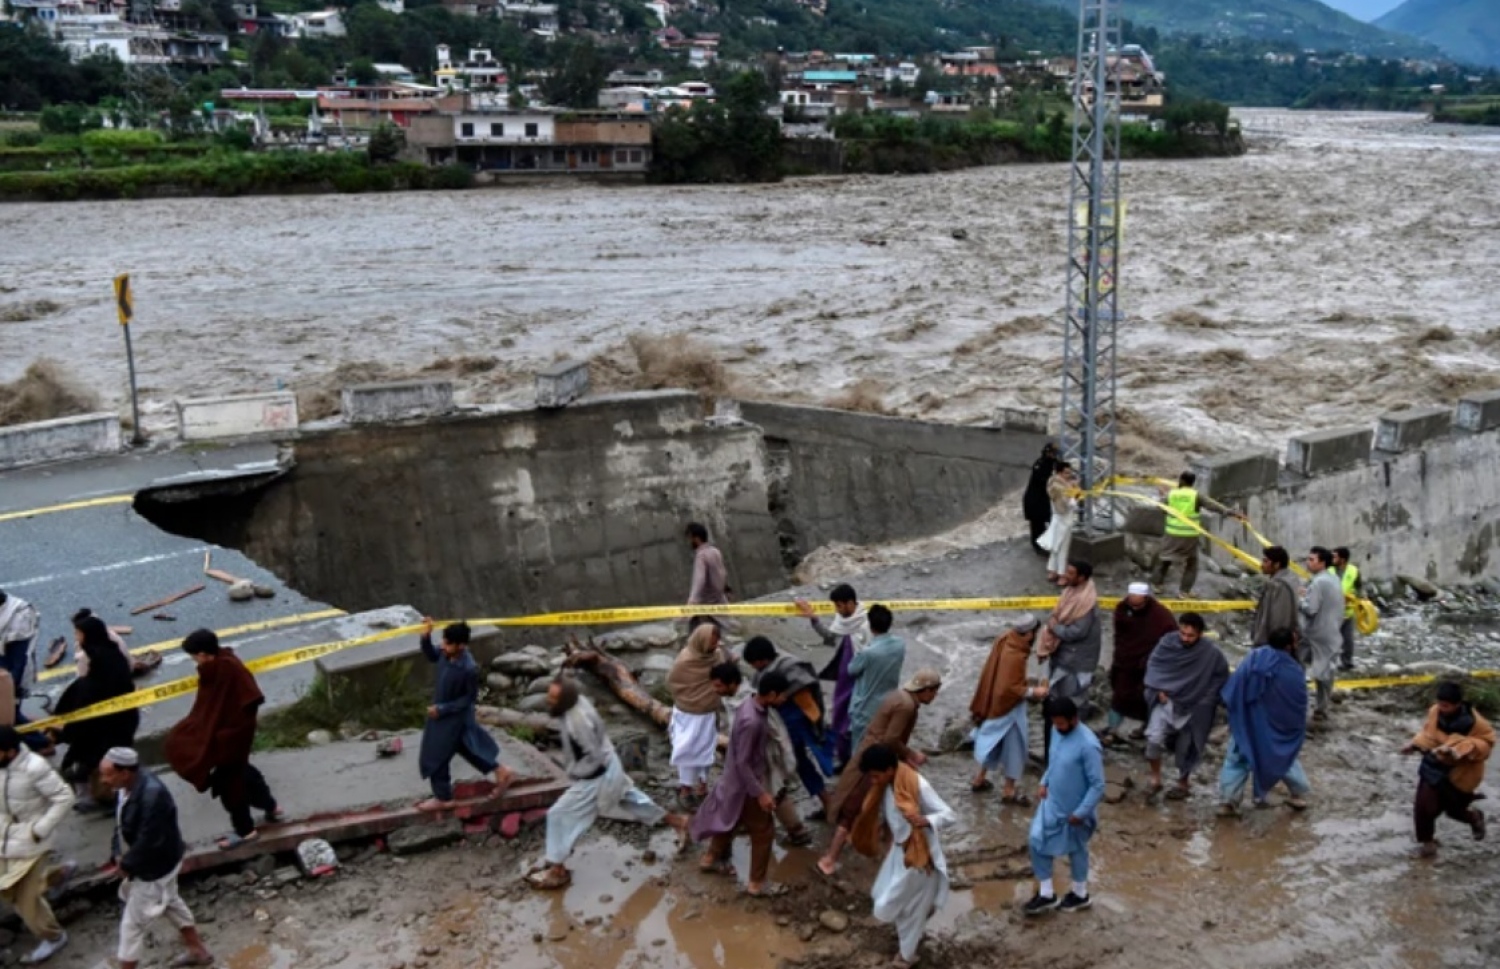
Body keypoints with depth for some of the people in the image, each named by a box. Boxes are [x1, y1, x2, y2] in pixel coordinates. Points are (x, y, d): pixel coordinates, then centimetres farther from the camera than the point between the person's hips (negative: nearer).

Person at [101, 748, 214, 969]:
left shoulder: (152, 796, -37)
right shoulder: (126, 785, -8)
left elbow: (149, 842, -31)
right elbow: (121, 823, 6)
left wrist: (127, 864, -17)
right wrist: (119, 855, -3)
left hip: (154, 866, -10)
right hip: (149, 862, 10)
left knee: (132, 923, 3)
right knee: (170, 903, 26)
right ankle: (198, 951, 44)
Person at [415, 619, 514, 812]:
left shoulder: (469, 669, -34)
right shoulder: (447, 654, -14)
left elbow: (469, 698, -22)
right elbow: (431, 656, 7)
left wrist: (442, 709, -22)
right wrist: (426, 637, -11)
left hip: (454, 718, -8)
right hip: (443, 713, 8)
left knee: (436, 757, 9)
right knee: (468, 747, 25)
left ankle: (443, 798, 30)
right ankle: (501, 773, 39)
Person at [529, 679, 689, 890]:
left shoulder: (577, 721, -35)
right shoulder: (578, 702, -8)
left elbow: (594, 756, -29)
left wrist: (574, 772, -14)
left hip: (597, 777, -9)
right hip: (608, 768, 9)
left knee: (559, 815, -2)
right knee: (632, 799, 28)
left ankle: (557, 871, 8)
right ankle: (677, 821, 43)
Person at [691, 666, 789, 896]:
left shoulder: (751, 706, -4)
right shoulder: (751, 721, -34)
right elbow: (742, 763, -29)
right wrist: (760, 793, -25)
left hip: (737, 780, 9)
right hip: (747, 785, -9)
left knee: (731, 819, 28)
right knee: (763, 832, 6)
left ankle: (711, 858, 49)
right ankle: (756, 884, 20)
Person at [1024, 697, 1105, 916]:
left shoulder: (1088, 745, -30)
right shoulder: (1058, 731, -6)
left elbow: (1098, 785, -24)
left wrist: (1081, 812, -21)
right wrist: (1044, 783, 3)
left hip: (1073, 811, -7)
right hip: (1051, 803, 7)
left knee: (1076, 850, 14)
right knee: (1036, 842, 8)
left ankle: (1080, 895, 38)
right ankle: (1046, 894, 25)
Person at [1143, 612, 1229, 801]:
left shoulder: (1212, 652, -18)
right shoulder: (1168, 642, -13)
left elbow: (1221, 677, -2)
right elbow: (1153, 664, 1)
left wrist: (1206, 699, -7)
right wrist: (1159, 689, -10)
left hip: (1194, 708, -1)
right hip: (1167, 701, 1)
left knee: (1186, 748, 13)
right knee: (1154, 738, -16)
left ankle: (1183, 783, 39)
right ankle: (1155, 779, 6)